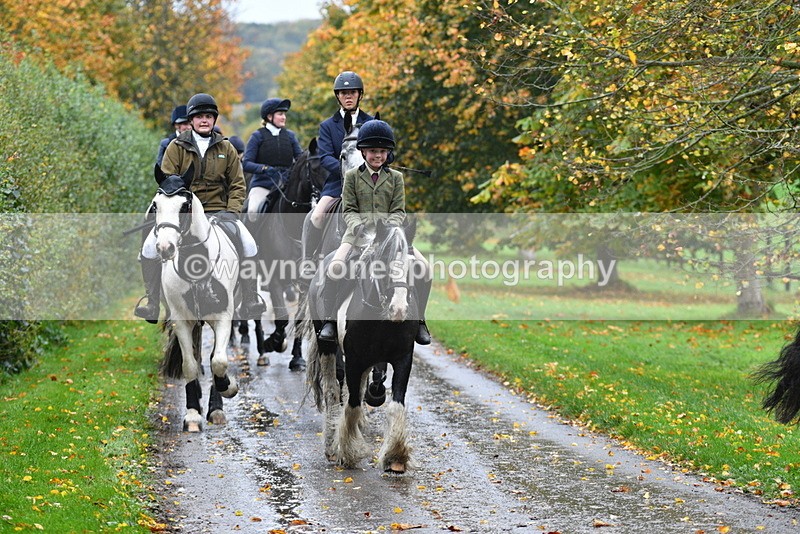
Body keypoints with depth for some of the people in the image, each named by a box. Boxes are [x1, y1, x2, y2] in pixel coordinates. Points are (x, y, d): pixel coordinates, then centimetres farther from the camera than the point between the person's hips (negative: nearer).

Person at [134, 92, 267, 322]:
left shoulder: (226, 148, 11)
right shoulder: (177, 147, 5)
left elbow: (237, 184, 12)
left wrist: (231, 211, -3)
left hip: (218, 210, 1)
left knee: (249, 245, -22)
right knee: (150, 248, -21)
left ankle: (250, 299, -11)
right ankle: (152, 301, -8)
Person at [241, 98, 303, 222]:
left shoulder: (290, 135, 13)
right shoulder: (258, 136, 2)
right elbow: (246, 164, -6)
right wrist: (264, 168, -23)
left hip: (286, 184, 3)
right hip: (262, 184, -3)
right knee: (253, 211, -29)